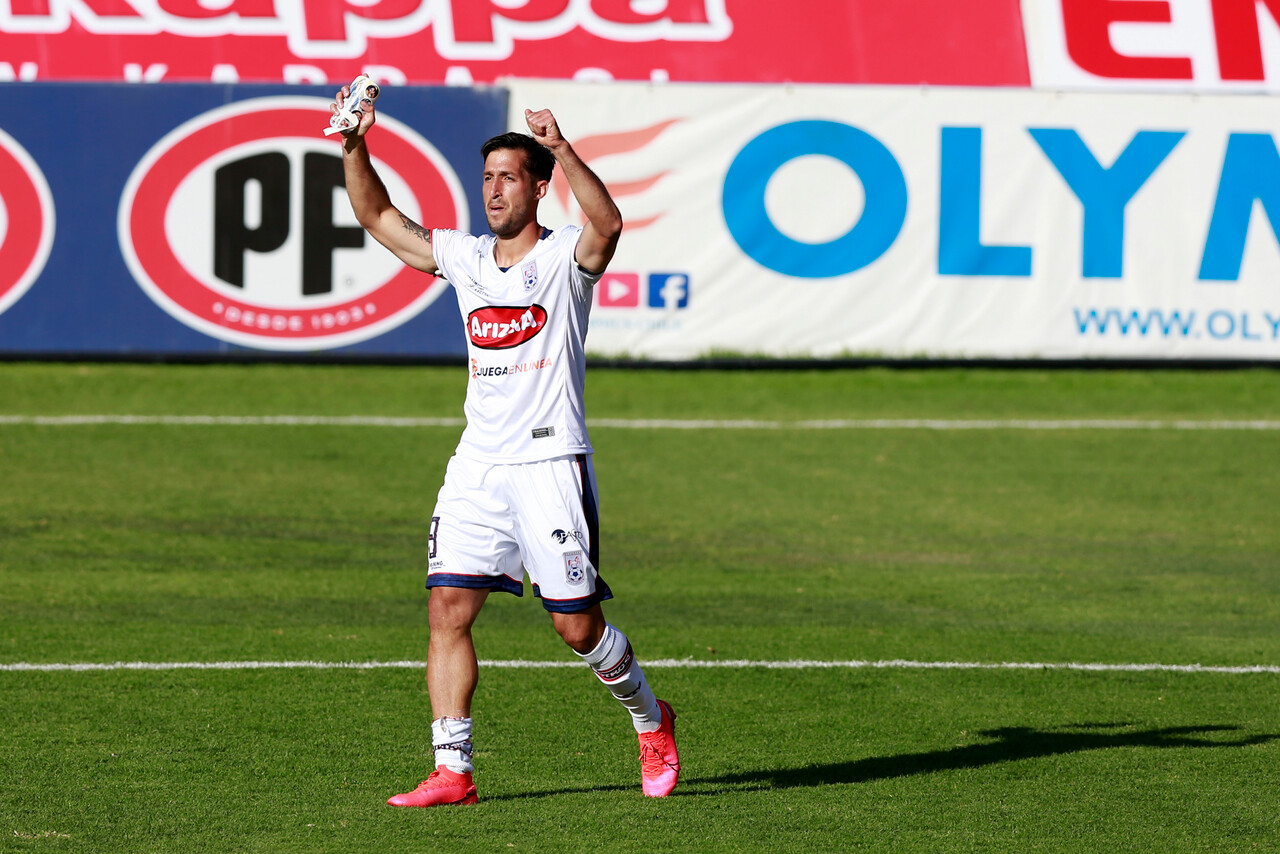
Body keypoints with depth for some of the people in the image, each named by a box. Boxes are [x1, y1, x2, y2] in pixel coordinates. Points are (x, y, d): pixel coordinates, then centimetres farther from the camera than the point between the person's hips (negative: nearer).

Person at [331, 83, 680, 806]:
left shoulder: (565, 256, -4)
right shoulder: (465, 257, 11)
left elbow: (608, 223, -26)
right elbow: (378, 217, 14)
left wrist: (561, 149, -39)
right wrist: (355, 146, -1)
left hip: (551, 461, -5)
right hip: (478, 466, 5)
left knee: (578, 625, -2)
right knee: (448, 610, -6)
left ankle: (651, 719, 24)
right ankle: (452, 772, -5)